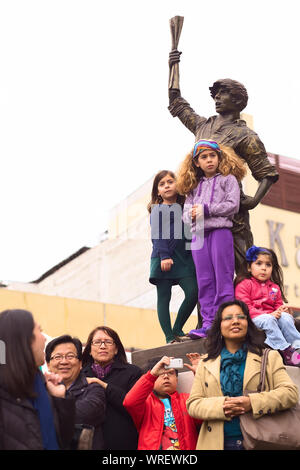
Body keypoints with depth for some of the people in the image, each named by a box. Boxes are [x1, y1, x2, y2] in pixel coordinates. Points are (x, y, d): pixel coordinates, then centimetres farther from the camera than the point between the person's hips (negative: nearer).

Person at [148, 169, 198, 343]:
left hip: (184, 257, 4)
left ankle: (177, 330, 7)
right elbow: (157, 235, -5)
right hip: (163, 258, -4)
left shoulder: (184, 208, 17)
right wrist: (164, 256, -14)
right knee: (164, 297, -2)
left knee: (193, 292, -10)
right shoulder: (158, 210, 4)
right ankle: (169, 337, 4)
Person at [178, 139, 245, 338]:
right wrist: (192, 214, -8)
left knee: (223, 277, -8)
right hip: (198, 234, 5)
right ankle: (209, 322, 2)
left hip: (220, 230, -5)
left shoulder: (228, 179, 8)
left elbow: (233, 205, -6)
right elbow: (185, 212, 16)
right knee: (204, 280, 1)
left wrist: (206, 209, -8)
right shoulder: (195, 186, 21)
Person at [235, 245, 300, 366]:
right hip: (254, 319, -5)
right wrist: (267, 315, -18)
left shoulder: (274, 287, 22)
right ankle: (286, 352, -40)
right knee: (268, 320, -35)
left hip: (272, 316, 5)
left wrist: (281, 310, -3)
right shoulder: (244, 284, 1)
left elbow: (278, 304, 26)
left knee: (286, 318, -24)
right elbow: (245, 307, -9)